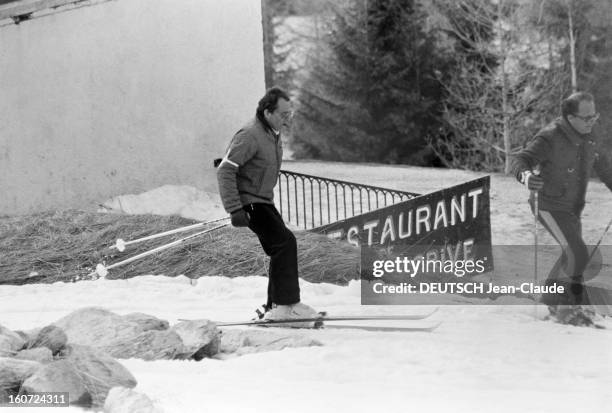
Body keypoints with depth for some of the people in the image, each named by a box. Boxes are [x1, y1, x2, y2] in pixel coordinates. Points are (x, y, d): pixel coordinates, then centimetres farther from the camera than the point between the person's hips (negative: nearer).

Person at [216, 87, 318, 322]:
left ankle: (274, 308, 15)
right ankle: (286, 304, -18)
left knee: (282, 250, 8)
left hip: (264, 202, 10)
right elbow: (225, 171, -23)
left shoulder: (274, 134, 9)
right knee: (285, 242, -19)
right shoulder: (250, 135, -21)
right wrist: (235, 210, -28)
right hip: (249, 203, -10)